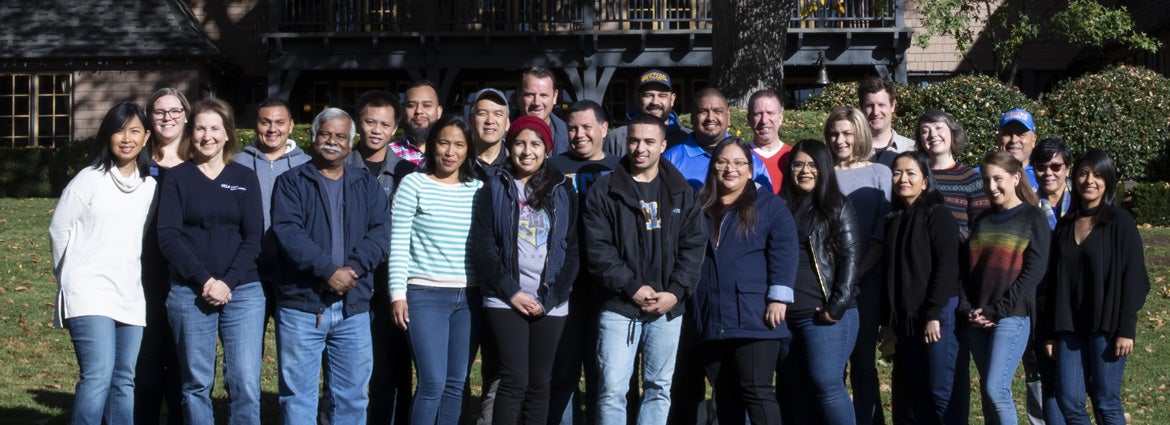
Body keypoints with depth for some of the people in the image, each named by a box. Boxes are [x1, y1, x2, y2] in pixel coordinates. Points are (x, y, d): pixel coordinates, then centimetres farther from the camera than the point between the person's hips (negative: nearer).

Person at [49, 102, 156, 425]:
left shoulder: (151, 187, 10)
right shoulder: (89, 180, -2)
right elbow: (59, 230, 3)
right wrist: (72, 275, 11)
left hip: (131, 298, 4)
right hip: (90, 293, -4)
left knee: (124, 381, 5)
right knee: (98, 376, -17)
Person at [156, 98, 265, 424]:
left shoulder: (245, 178, 9)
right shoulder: (177, 177, 7)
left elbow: (253, 237, 3)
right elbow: (168, 236, -3)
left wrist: (228, 282, -10)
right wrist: (204, 280, -13)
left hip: (243, 291, 0)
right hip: (189, 293, 0)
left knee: (246, 383, -6)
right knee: (196, 383, 4)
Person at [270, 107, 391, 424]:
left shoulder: (368, 186, 13)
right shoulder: (291, 182, 4)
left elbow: (380, 232, 0)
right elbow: (288, 232, -11)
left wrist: (352, 268, -17)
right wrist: (328, 270, -21)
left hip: (354, 306, 3)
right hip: (301, 304, -3)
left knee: (352, 396, 8)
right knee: (298, 395, 0)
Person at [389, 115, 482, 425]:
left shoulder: (478, 190, 9)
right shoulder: (414, 185, -1)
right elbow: (398, 245, -3)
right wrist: (398, 293, -9)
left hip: (469, 297, 4)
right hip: (425, 295, -4)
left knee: (456, 384, 6)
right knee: (433, 382, -10)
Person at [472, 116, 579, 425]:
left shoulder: (562, 192, 9)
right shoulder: (495, 189, 5)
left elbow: (573, 249, 5)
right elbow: (483, 246, -2)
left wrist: (551, 297, -6)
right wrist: (511, 292, -11)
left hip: (551, 302, 2)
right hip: (506, 300, -2)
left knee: (540, 382, 5)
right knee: (515, 379, -10)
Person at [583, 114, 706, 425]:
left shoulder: (681, 191, 9)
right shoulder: (605, 190, 1)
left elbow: (694, 245, 4)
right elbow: (598, 249, -5)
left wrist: (676, 292, -8)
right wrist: (632, 288, -13)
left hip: (668, 307, 3)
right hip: (619, 306, -3)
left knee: (659, 388, 8)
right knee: (613, 388, -7)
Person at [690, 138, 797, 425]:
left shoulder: (769, 205, 6)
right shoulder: (699, 208, 18)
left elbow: (784, 251, -5)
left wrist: (779, 297, -16)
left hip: (753, 316, -5)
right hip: (710, 319, 5)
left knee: (756, 391, -9)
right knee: (726, 397, 9)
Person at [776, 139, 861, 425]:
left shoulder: (838, 208, 3)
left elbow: (850, 258, -4)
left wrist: (838, 306, -14)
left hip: (824, 314, -5)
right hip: (787, 316, 5)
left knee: (825, 382, -15)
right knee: (794, 392, 6)